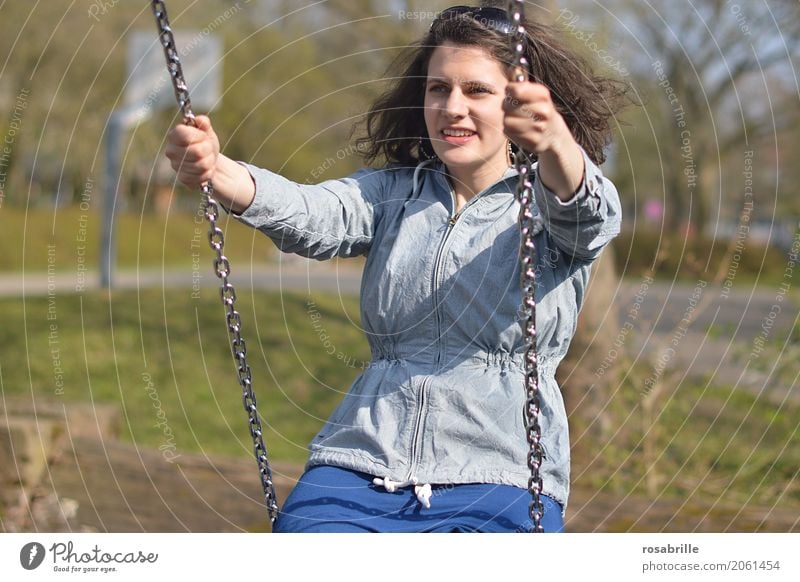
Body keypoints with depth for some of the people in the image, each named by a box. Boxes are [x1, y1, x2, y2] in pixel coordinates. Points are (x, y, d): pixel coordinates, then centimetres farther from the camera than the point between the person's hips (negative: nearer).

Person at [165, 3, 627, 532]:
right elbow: (310, 216, -3)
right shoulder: (393, 192, 17)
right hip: (363, 465, 3)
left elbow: (590, 214, -18)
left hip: (497, 481, -3)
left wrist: (556, 145, -43)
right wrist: (216, 172, -26)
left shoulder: (547, 206, 7)